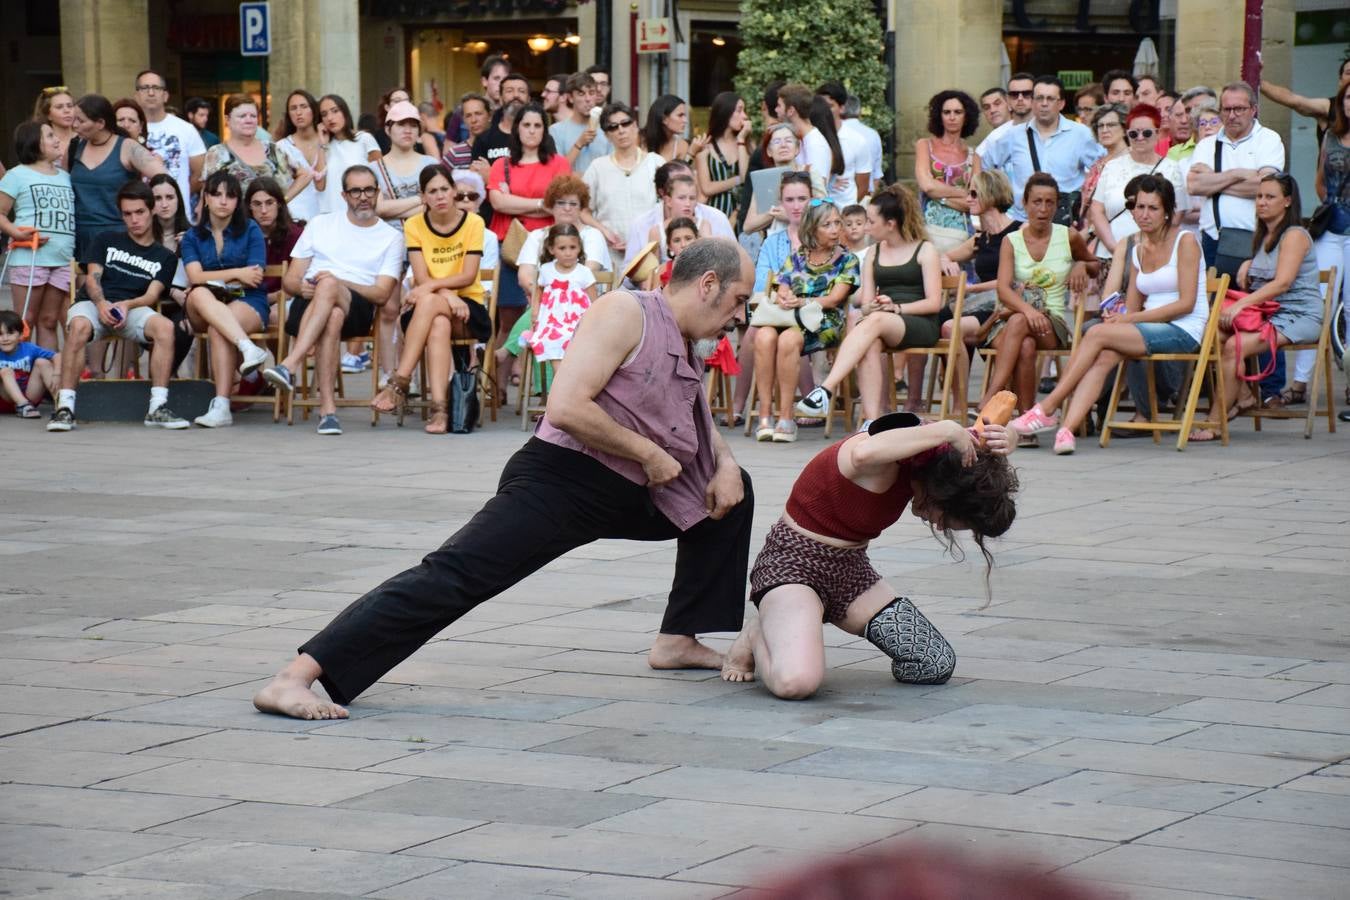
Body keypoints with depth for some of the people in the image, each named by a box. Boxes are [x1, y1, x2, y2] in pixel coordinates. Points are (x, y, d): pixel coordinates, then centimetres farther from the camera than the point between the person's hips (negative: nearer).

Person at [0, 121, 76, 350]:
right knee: (24, 323, -2)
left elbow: (75, 217, 21)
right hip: (29, 258, -5)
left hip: (63, 261, 5)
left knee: (49, 322, 8)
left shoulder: (66, 177, 17)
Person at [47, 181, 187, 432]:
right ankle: (65, 407, -37)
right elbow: (92, 278, 6)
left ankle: (158, 407, -31)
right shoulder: (106, 240, 19)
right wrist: (101, 304, -17)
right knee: (79, 326, -38)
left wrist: (126, 305, -20)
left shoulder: (164, 257, 17)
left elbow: (152, 295, 3)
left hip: (133, 309, 0)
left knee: (165, 327, -33)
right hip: (93, 303, 0)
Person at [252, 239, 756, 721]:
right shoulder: (625, 313, -13)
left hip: (625, 496, 9)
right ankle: (292, 680, -30)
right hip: (559, 483, -9)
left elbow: (701, 425, 31)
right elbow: (565, 407, -24)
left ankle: (678, 640, 22)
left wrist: (726, 464, 9)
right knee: (453, 577, -23)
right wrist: (648, 453, -17)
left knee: (733, 489, 18)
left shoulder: (687, 350, 14)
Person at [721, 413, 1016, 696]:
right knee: (796, 682, -35)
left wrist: (999, 447, -16)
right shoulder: (883, 465, -28)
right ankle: (757, 639, 4)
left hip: (850, 567, 9)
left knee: (938, 665, -3)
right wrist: (948, 430, -44)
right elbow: (864, 454, -54)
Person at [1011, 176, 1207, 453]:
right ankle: (1066, 429, -40)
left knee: (1097, 334, -23)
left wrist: (1131, 318, -14)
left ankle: (1047, 409, -21)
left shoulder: (1185, 241, -3)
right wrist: (1118, 317, -12)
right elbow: (1132, 307, 13)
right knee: (1104, 358, -26)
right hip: (1152, 329, 6)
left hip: (1184, 331, -6)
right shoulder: (1138, 250, 17)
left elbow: (1186, 303, -11)